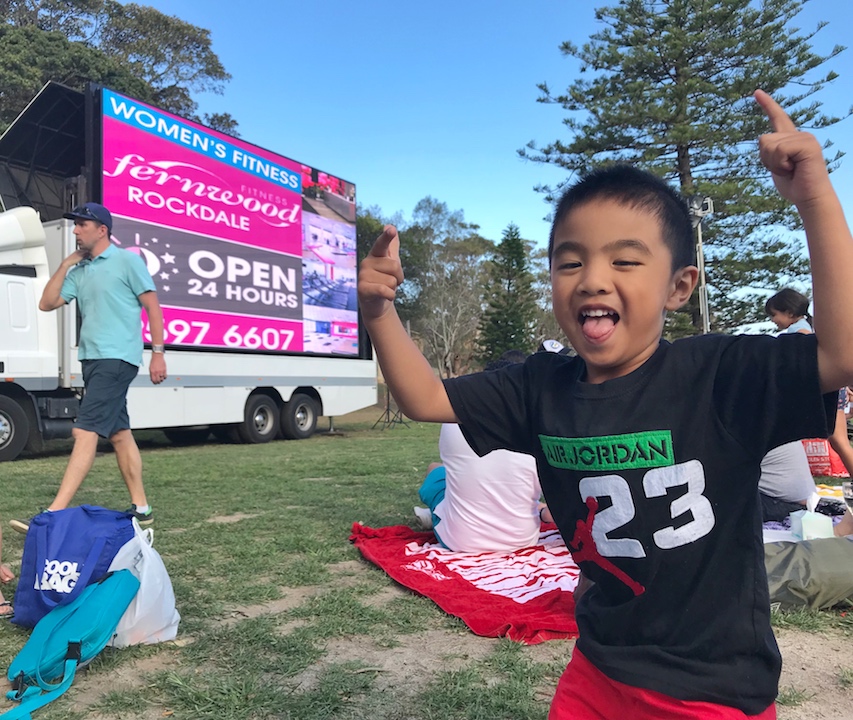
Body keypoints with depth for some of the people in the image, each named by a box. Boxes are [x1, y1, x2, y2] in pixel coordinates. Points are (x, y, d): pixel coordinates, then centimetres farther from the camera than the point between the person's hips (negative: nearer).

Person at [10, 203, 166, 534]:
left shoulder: (127, 261, -3)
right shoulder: (78, 271, 16)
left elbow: (152, 306, -5)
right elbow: (47, 303, 12)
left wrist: (157, 353, -10)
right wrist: (65, 265, 7)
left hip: (117, 359, -8)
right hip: (92, 359, 8)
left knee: (85, 432, -14)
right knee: (119, 433, 9)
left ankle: (53, 514, -16)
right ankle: (140, 507, 16)